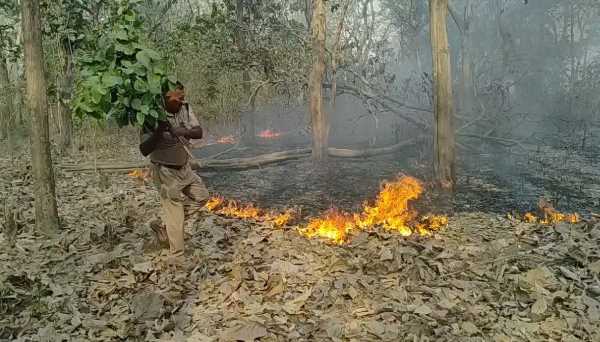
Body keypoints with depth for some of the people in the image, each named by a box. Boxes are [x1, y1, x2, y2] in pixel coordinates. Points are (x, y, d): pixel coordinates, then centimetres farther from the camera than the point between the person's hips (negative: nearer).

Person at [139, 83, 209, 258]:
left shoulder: (185, 108, -7)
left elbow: (199, 133, -13)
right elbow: (144, 151, -25)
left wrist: (182, 132, -33)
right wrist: (158, 132, -40)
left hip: (184, 168, 7)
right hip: (166, 172, -7)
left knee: (201, 196, 17)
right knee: (175, 215, 2)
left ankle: (163, 226, 23)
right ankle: (177, 256, 20)